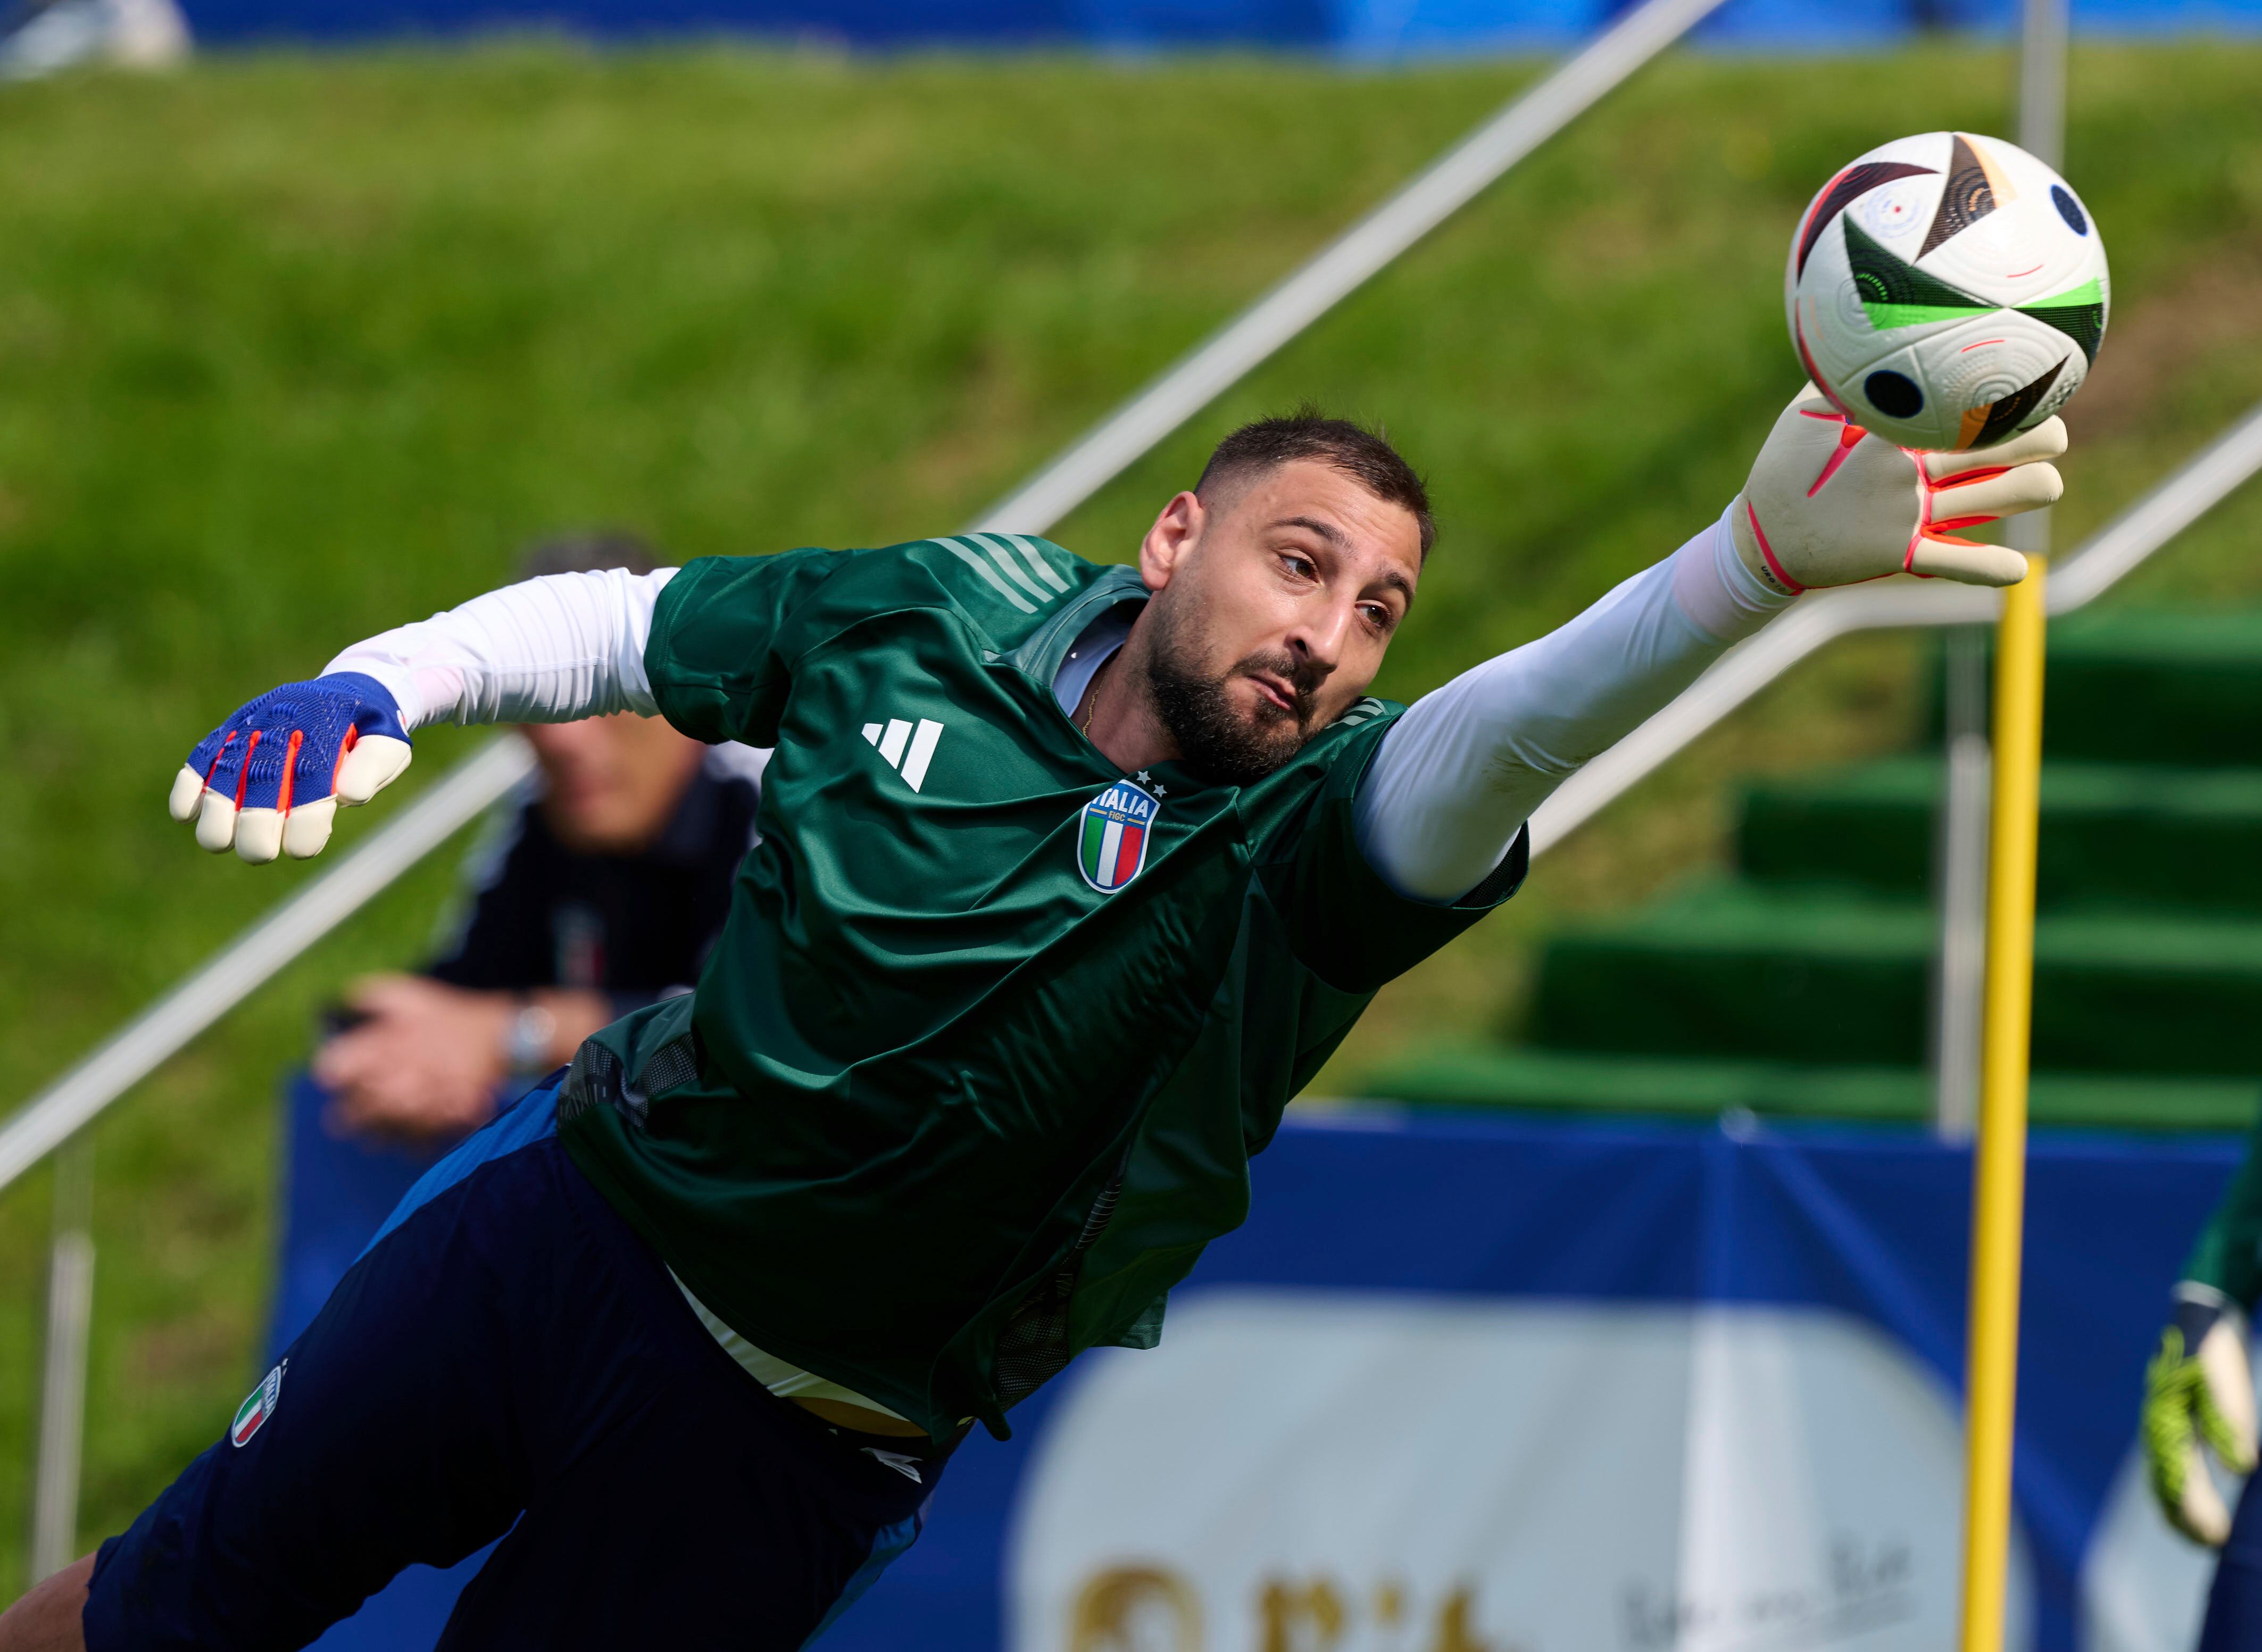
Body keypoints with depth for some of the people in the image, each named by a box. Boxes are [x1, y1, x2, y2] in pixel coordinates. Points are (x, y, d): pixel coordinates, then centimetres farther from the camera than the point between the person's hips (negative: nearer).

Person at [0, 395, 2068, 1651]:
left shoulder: (1293, 845, -21)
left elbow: (1507, 737, -43)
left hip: (788, 1451, -2)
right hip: (576, 1213, 2)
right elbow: (611, 626, 6)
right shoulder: (946, 614, -10)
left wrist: (1758, 560, -62)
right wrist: (367, 689, -11)